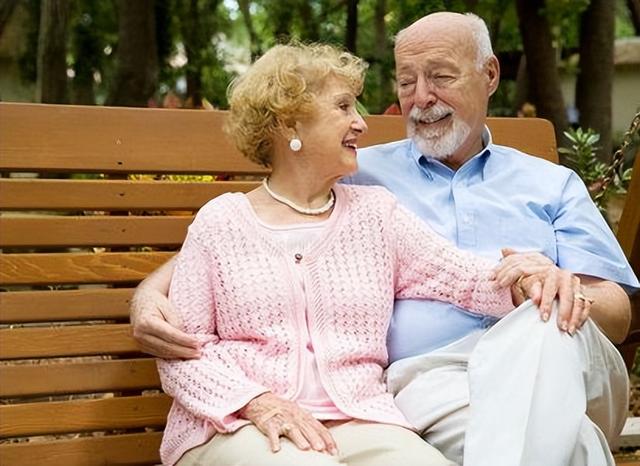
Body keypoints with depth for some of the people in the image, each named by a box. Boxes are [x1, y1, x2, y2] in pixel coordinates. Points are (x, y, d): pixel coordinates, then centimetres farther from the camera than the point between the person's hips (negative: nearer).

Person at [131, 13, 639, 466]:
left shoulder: (551, 185, 24)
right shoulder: (358, 175, 23)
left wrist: (568, 289, -13)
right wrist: (150, 295, -4)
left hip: (554, 362, 3)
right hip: (425, 373, -3)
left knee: (545, 325, -37)